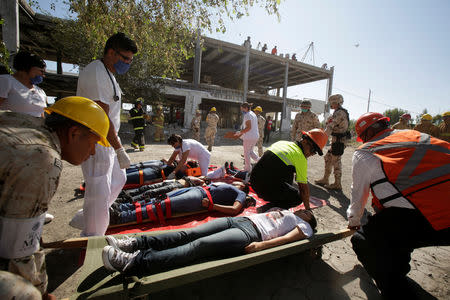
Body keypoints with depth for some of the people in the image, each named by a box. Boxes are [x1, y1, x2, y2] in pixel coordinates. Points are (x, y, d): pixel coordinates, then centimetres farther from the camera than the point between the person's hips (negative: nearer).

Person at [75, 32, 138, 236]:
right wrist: (119, 149, -23)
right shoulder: (95, 73, -16)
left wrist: (116, 145, 21)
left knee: (118, 179, 20)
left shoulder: (108, 74, 17)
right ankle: (92, 238, 16)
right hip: (95, 143, -10)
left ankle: (86, 217, 35)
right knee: (99, 192, -3)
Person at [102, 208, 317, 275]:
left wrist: (261, 245, -17)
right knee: (189, 234, -11)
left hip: (251, 233, -6)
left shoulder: (304, 226, 14)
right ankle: (135, 243, -13)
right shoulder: (287, 212, 35)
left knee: (199, 245, -24)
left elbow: (288, 238, -5)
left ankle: (135, 262, -30)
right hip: (240, 220, 7)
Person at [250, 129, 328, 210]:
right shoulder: (301, 158, -8)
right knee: (299, 197, 13)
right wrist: (307, 208, 12)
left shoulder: (282, 142, 14)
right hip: (267, 188, -8)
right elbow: (303, 187, -2)